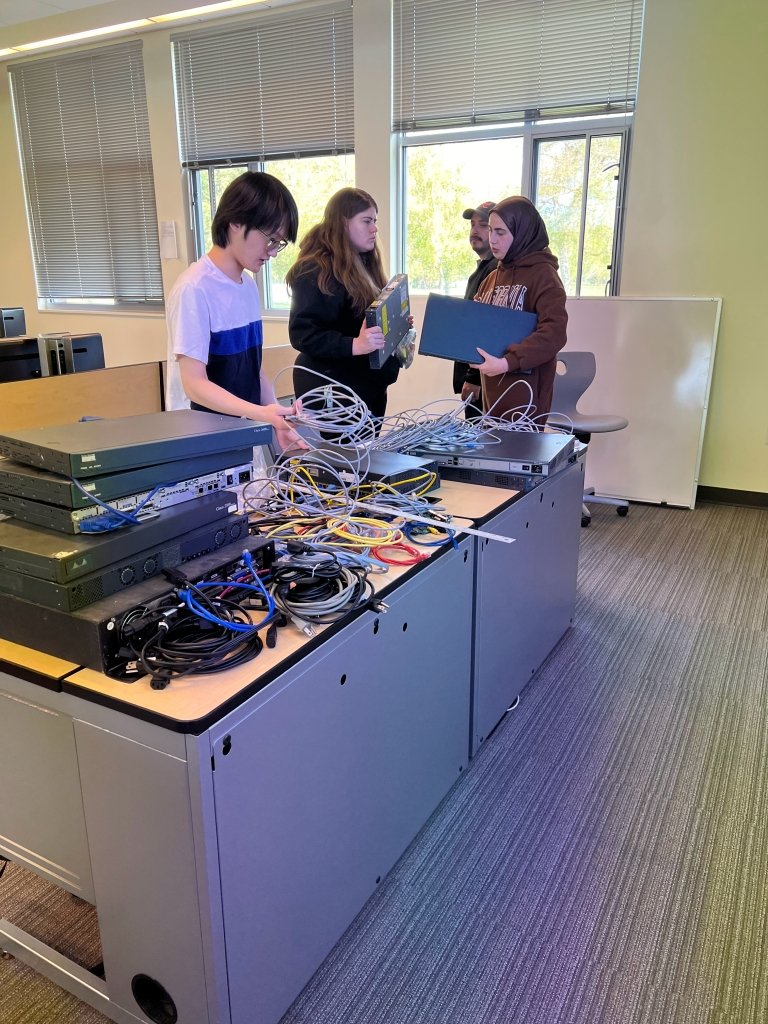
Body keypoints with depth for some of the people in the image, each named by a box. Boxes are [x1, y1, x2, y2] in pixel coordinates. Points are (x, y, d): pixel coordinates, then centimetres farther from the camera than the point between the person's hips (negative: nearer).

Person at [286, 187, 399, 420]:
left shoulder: (364, 264, 15)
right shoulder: (315, 272, -15)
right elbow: (302, 333, -24)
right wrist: (354, 345, -35)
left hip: (369, 385, 9)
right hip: (333, 390, -9)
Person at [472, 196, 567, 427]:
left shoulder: (543, 274, -8)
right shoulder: (493, 277, 15)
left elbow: (554, 332, -21)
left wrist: (507, 362, -27)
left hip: (524, 390, -7)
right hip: (492, 387, 7)